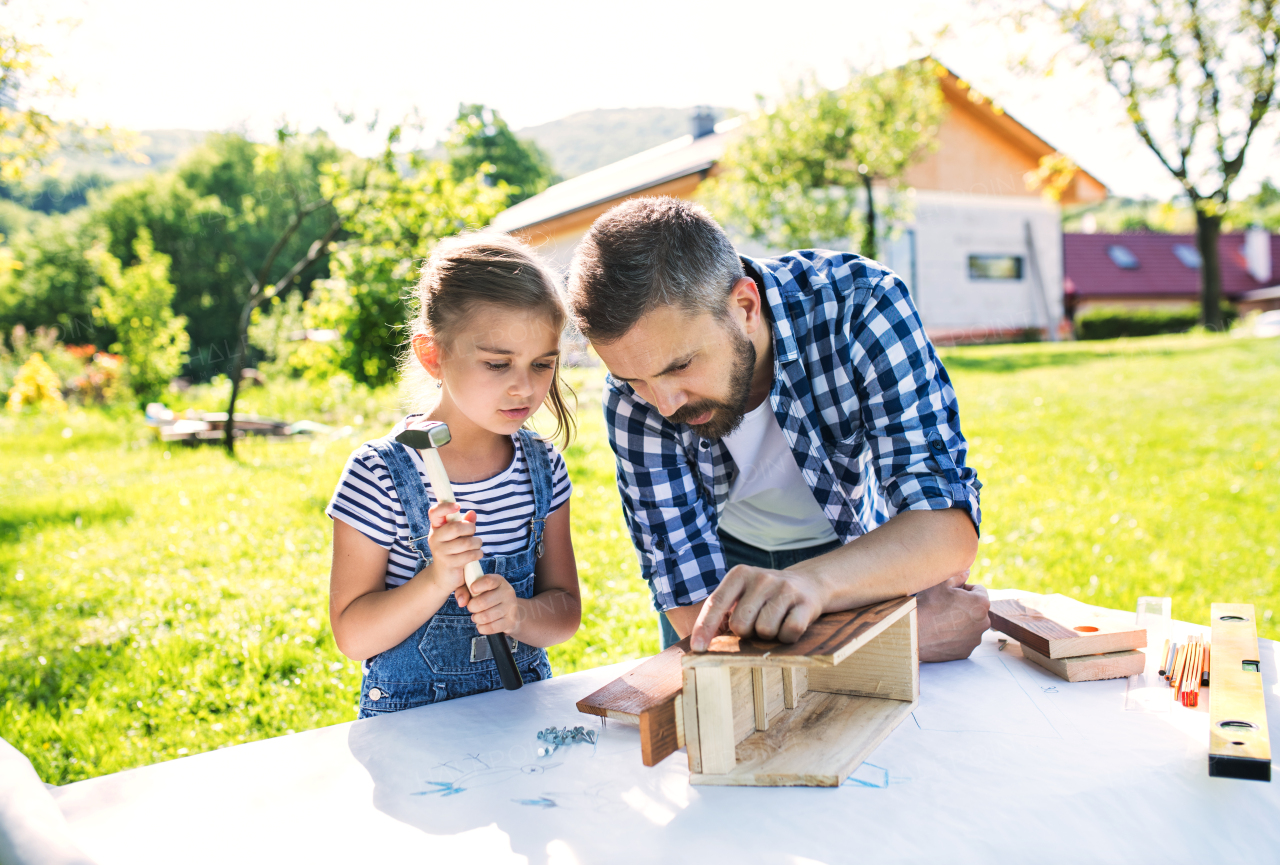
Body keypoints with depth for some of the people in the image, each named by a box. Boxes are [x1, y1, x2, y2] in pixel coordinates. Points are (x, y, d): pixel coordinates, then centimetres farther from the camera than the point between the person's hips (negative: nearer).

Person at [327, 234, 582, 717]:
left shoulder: (542, 467, 0)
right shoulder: (380, 475, -12)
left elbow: (565, 613, 4)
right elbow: (352, 636, -9)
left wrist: (518, 614, -17)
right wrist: (436, 581, -24)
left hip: (521, 709, 3)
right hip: (410, 721, -3)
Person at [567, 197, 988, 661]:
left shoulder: (860, 305, -29)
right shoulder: (635, 392, -26)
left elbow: (951, 525, -32)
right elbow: (694, 613, -26)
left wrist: (814, 580, -52)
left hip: (855, 547, 0)